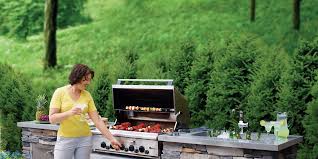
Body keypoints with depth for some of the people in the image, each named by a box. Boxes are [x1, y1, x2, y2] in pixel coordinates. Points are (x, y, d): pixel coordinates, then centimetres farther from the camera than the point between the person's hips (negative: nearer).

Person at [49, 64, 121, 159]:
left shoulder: (87, 95, 3)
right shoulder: (60, 92, -5)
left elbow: (97, 120, 2)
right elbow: (52, 118, -10)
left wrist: (111, 139, -4)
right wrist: (70, 113, -26)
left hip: (85, 139, 3)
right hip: (65, 139, -3)